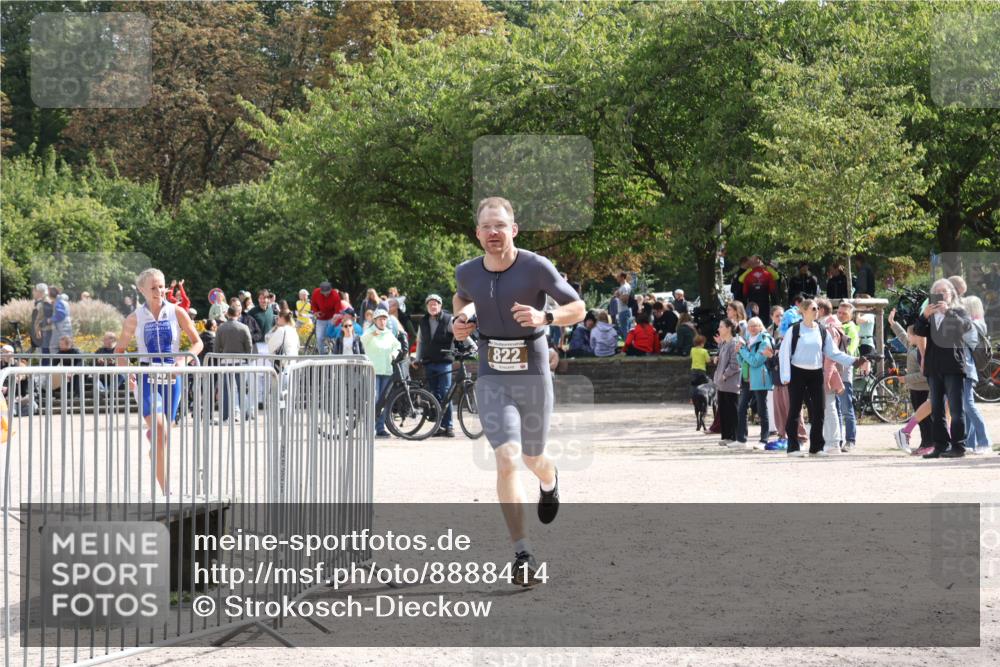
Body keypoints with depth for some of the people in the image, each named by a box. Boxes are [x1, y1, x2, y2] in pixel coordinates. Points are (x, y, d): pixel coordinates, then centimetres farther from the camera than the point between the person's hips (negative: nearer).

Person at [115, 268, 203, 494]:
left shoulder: (177, 313, 2)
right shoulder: (134, 319, 2)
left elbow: (197, 342, 5)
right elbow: (119, 350, 12)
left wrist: (184, 359, -15)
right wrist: (127, 373, -5)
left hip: (171, 376, 2)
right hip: (147, 377, -2)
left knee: (165, 433, 10)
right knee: (159, 429, -19)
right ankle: (166, 491, -23)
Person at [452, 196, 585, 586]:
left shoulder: (536, 268, -12)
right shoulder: (467, 272, -1)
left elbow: (578, 309, -4)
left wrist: (544, 317, -23)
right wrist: (461, 317, 2)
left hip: (533, 373, -1)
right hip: (491, 376, 1)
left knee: (532, 459, 16)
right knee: (506, 459, -16)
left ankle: (550, 481, 57)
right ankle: (523, 555, -13)